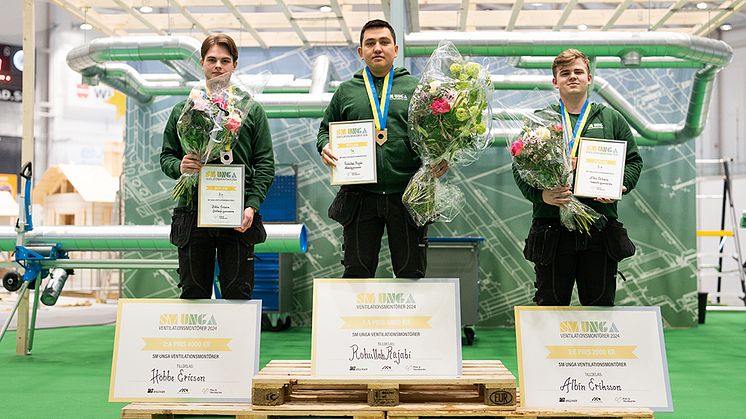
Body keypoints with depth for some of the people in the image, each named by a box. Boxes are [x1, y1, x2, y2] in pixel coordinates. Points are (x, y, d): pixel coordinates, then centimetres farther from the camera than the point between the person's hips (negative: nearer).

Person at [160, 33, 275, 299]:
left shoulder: (252, 110, 7)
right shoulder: (183, 110, 11)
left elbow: (265, 163, 3)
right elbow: (166, 156, 13)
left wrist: (252, 206, -9)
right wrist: (179, 167, -11)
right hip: (192, 214, 1)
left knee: (238, 294, 2)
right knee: (193, 294, 8)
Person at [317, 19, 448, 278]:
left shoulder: (415, 88, 10)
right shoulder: (346, 91, 13)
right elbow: (326, 130, 19)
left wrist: (442, 156, -10)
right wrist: (325, 147, -3)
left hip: (407, 196, -1)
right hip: (359, 197, 1)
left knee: (412, 274, 6)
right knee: (356, 273, 7)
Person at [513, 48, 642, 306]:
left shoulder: (612, 119, 15)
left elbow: (633, 161, 14)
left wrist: (618, 187, -6)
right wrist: (541, 194, -16)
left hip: (601, 227, 2)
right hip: (552, 227, -1)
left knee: (601, 305, 9)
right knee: (551, 305, 6)